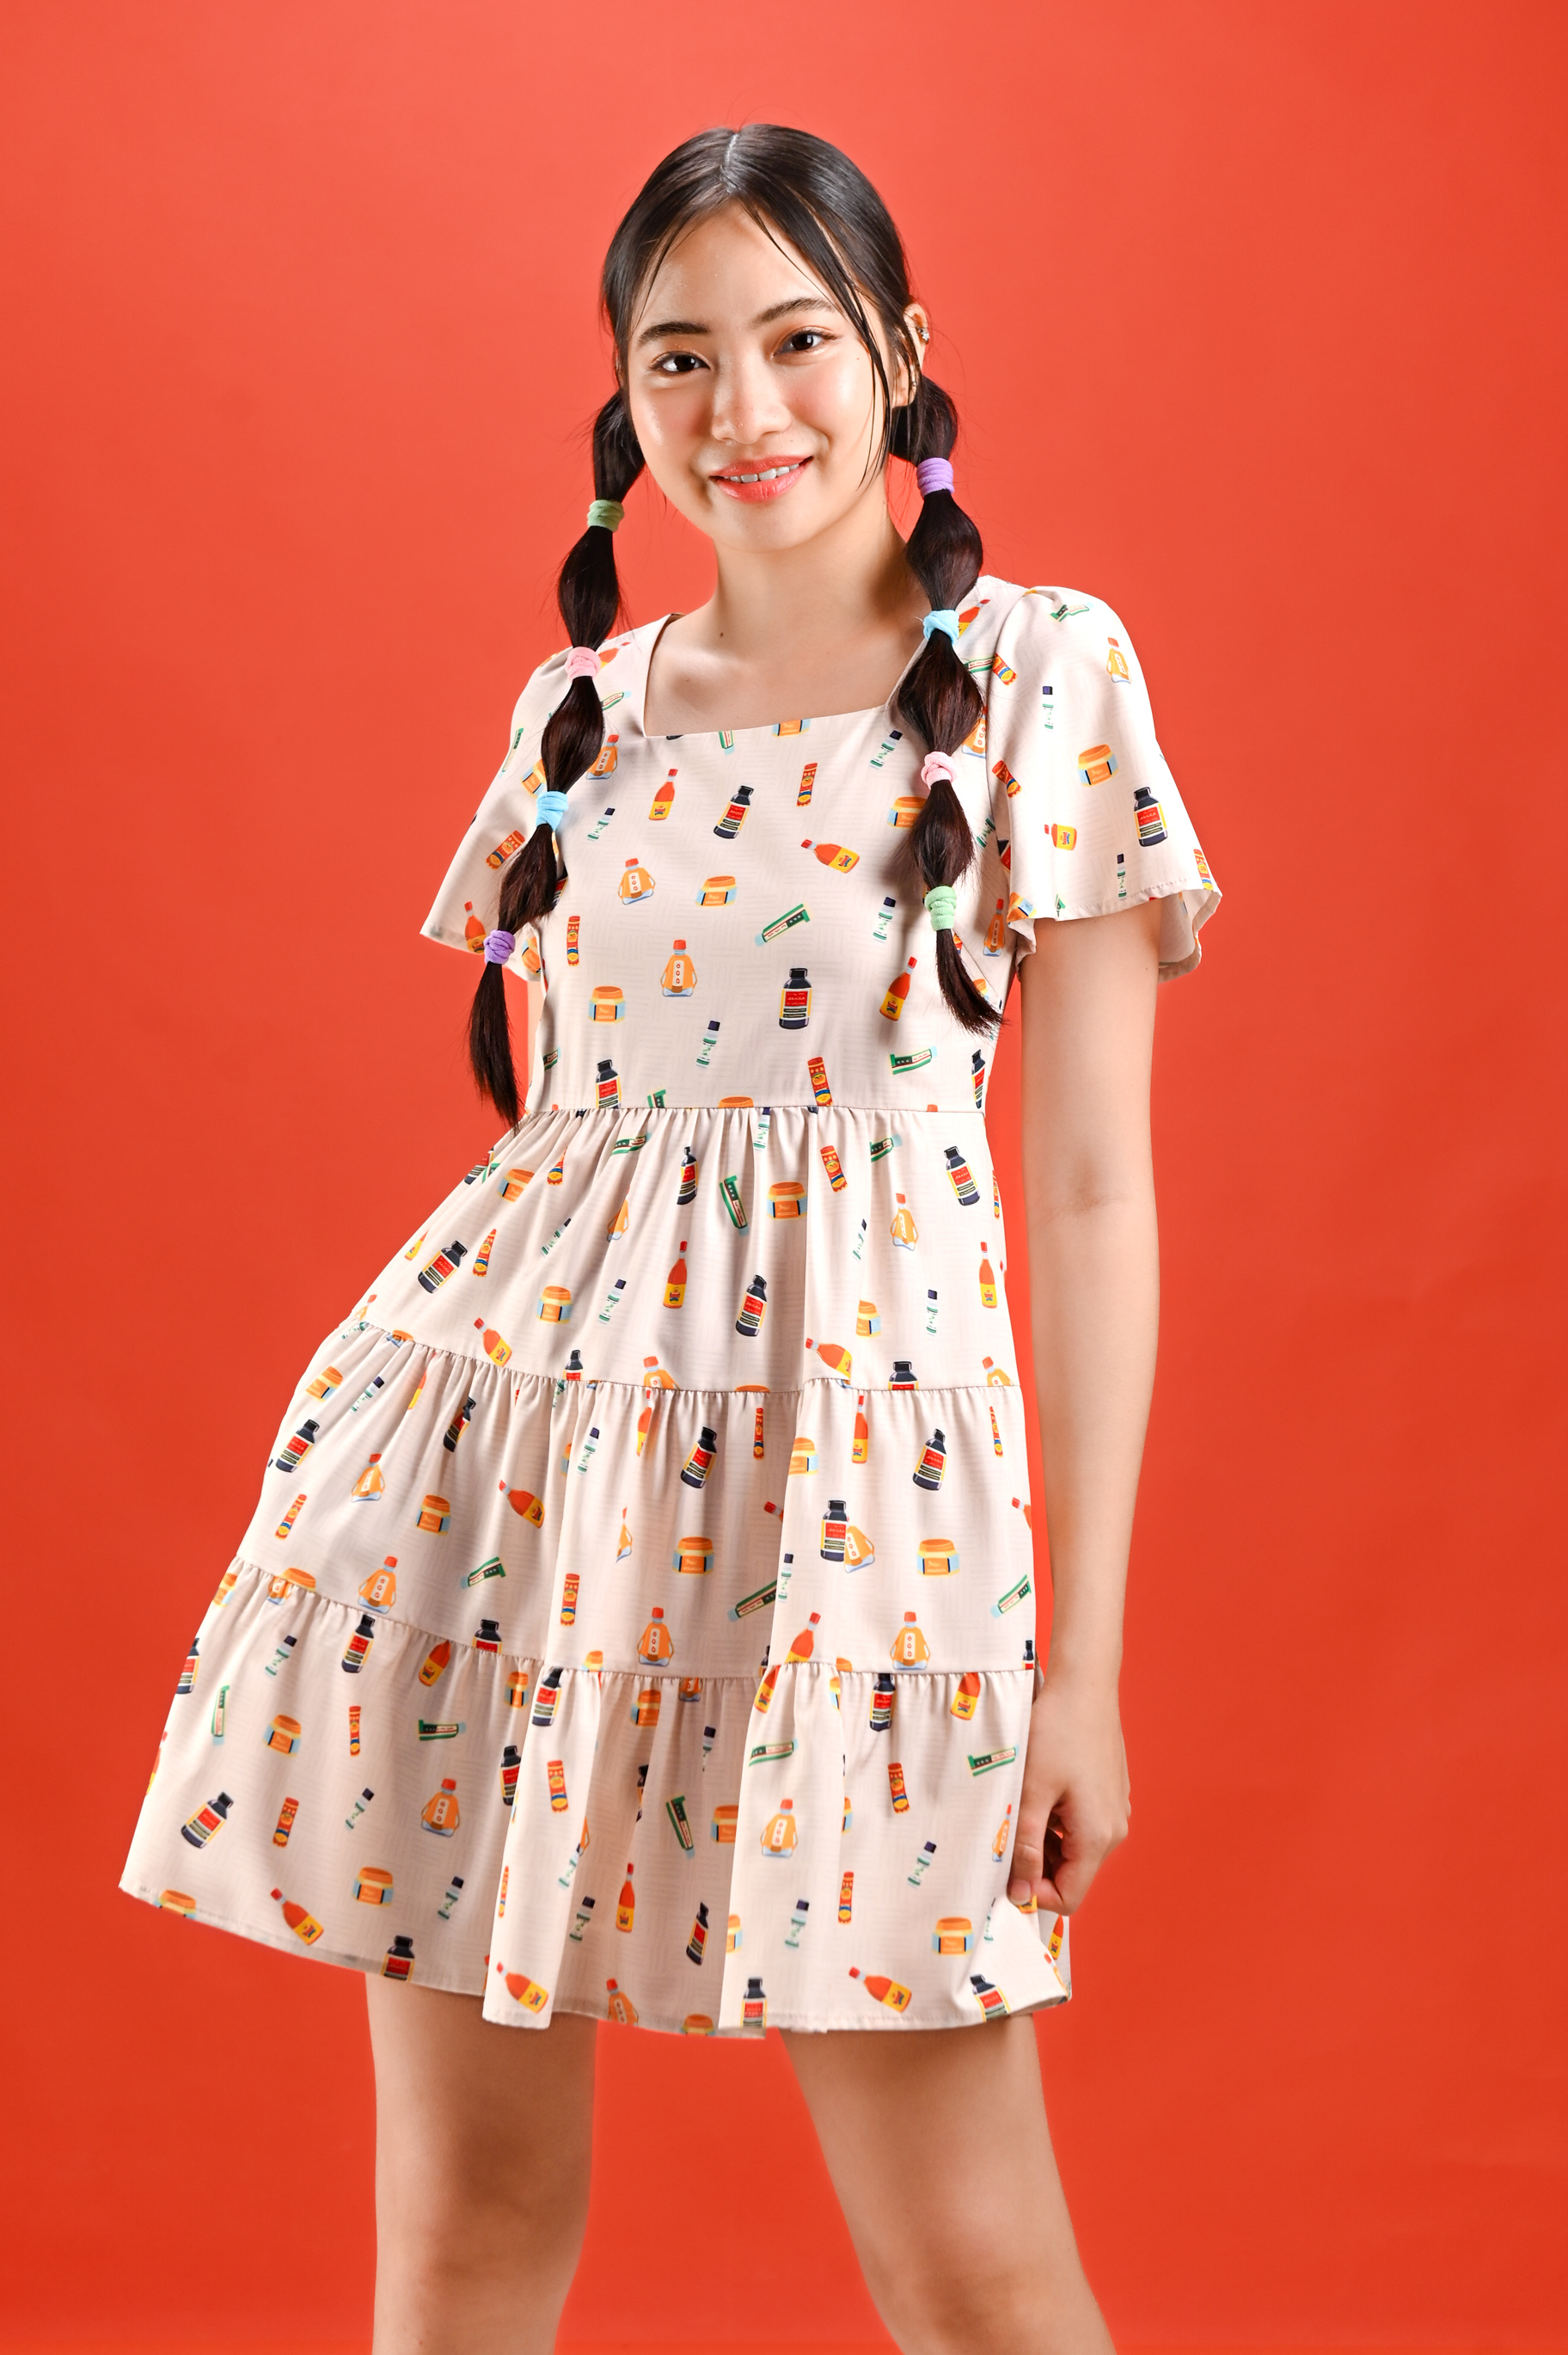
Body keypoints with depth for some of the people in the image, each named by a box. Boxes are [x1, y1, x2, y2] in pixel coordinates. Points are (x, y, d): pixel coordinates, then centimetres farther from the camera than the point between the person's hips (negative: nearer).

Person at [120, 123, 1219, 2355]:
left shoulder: (1042, 670, 0)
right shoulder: (587, 703, 11)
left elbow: (1093, 1186, -3)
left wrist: (1088, 1658, -6)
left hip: (848, 1440, -3)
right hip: (508, 1431, 4)